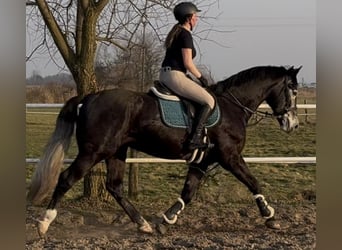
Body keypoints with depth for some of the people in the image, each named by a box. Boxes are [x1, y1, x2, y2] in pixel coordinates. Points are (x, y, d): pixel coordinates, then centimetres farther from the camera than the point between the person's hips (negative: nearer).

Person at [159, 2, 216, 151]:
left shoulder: (176, 32, 19)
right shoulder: (185, 34, -11)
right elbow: (188, 63, -16)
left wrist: (197, 77, 22)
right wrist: (201, 77, -2)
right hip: (175, 76, -11)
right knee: (209, 101, -11)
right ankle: (194, 139, -19)